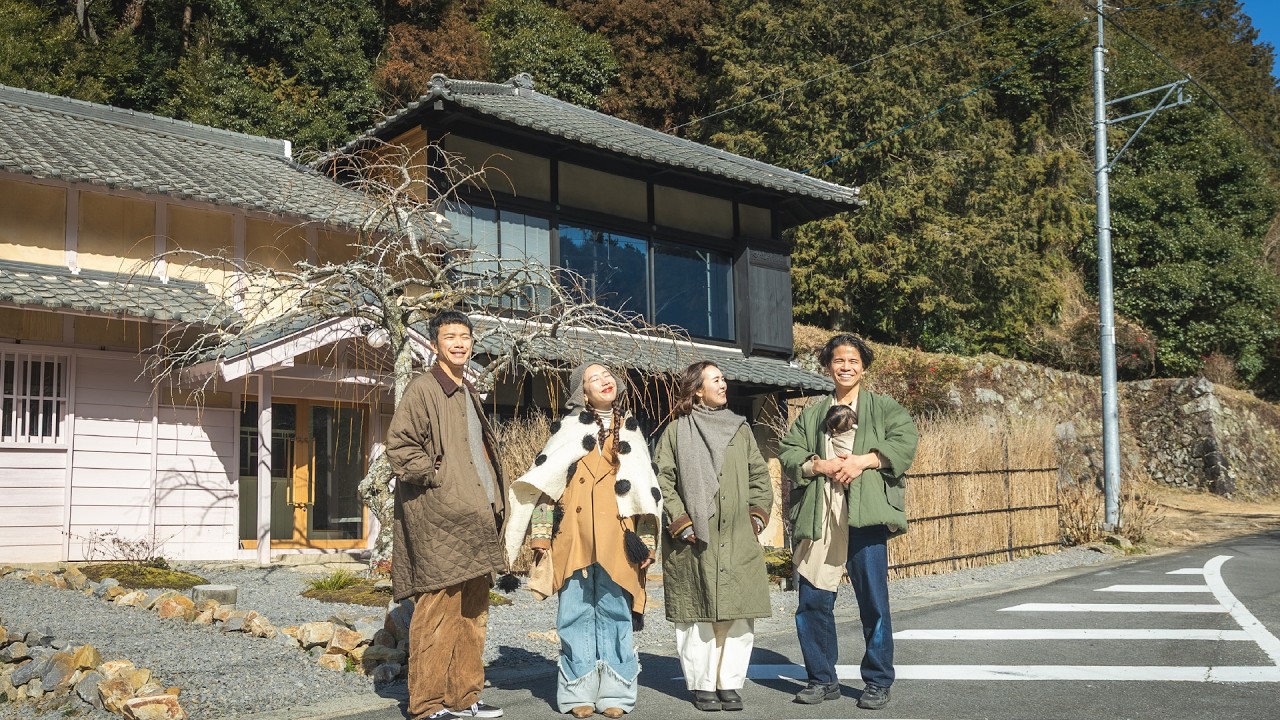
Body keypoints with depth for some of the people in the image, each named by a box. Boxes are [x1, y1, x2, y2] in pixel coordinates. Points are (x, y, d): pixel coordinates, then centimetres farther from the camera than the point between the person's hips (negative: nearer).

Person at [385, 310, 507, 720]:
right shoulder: (423, 389, -7)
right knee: (438, 611, -7)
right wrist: (436, 476, -16)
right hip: (439, 520, -9)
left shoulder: (468, 394, 20)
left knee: (473, 612, 11)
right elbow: (398, 445, -15)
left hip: (475, 520, 9)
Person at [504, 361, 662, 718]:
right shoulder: (569, 429, 8)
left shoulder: (630, 432, 14)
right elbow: (541, 481, 4)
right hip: (574, 538, -1)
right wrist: (541, 534, -3)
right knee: (577, 613, 0)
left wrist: (646, 540, 7)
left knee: (615, 612, 0)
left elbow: (646, 490, 13)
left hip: (617, 539, 1)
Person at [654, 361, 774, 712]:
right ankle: (702, 686, 13)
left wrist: (758, 515, 6)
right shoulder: (677, 431, 2)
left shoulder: (740, 428, 14)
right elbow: (662, 479, -2)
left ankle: (730, 684, 11)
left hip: (738, 541, 3)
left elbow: (760, 476, 17)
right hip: (694, 541, -3)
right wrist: (680, 521, -9)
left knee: (739, 614, 0)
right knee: (697, 615, 1)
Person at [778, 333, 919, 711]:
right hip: (819, 516, 3)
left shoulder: (883, 407, 11)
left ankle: (878, 682, 13)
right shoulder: (812, 413, 19)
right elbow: (788, 451, 10)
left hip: (865, 513, -3)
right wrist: (819, 465, -8)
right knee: (812, 600, 2)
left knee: (873, 601, -1)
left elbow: (906, 440, -4)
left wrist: (863, 460, -15)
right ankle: (822, 679, 17)